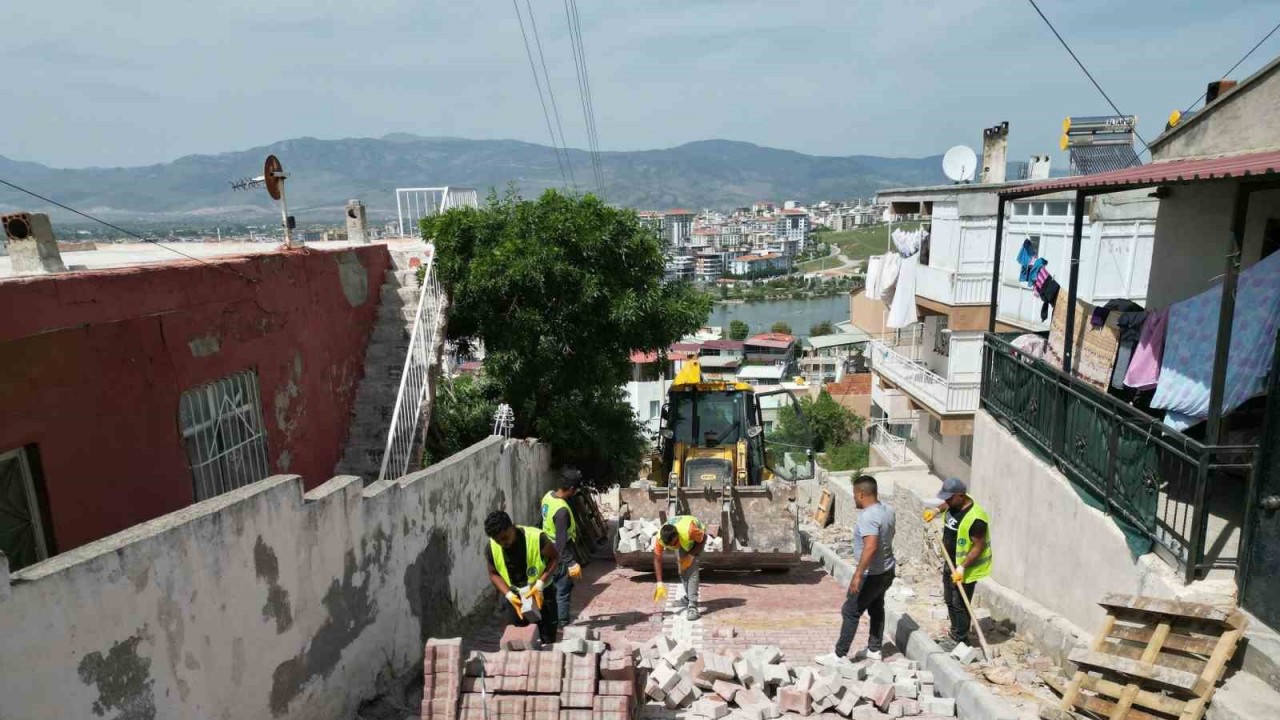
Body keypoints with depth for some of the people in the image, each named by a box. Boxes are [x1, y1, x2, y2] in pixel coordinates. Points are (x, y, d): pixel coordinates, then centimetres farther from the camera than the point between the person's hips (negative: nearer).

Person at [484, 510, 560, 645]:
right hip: (515, 598, 3)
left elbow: (555, 558, -14)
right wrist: (509, 595, -17)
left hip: (541, 593, -2)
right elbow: (494, 574, -2)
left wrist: (540, 584, -24)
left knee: (548, 641, 8)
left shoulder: (537, 538, -28)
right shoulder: (491, 548, -17)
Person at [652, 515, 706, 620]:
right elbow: (657, 560, -23)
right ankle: (689, 596, 27)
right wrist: (660, 584, -26)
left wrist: (691, 556, -29)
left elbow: (702, 539, -23)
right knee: (682, 567, 2)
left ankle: (692, 605, -22)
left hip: (698, 537, -4)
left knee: (691, 567, -19)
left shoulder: (690, 530, -44)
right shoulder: (659, 538, -33)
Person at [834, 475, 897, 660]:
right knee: (876, 608, 22)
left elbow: (870, 547, -35)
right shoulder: (888, 510, 1)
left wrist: (857, 575, -33)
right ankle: (874, 650, 33)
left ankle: (839, 655, 6)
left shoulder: (868, 516, -27)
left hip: (872, 574, -9)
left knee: (850, 612, 1)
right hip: (888, 570, 9)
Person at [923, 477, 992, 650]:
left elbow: (979, 546, -25)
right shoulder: (954, 504, -4)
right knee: (949, 601, 20)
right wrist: (936, 510, 6)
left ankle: (960, 640, 20)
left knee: (960, 604, 3)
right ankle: (954, 633, 36)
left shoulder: (975, 518, -30)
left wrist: (962, 567, -28)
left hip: (966, 568, -9)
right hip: (950, 563, 9)